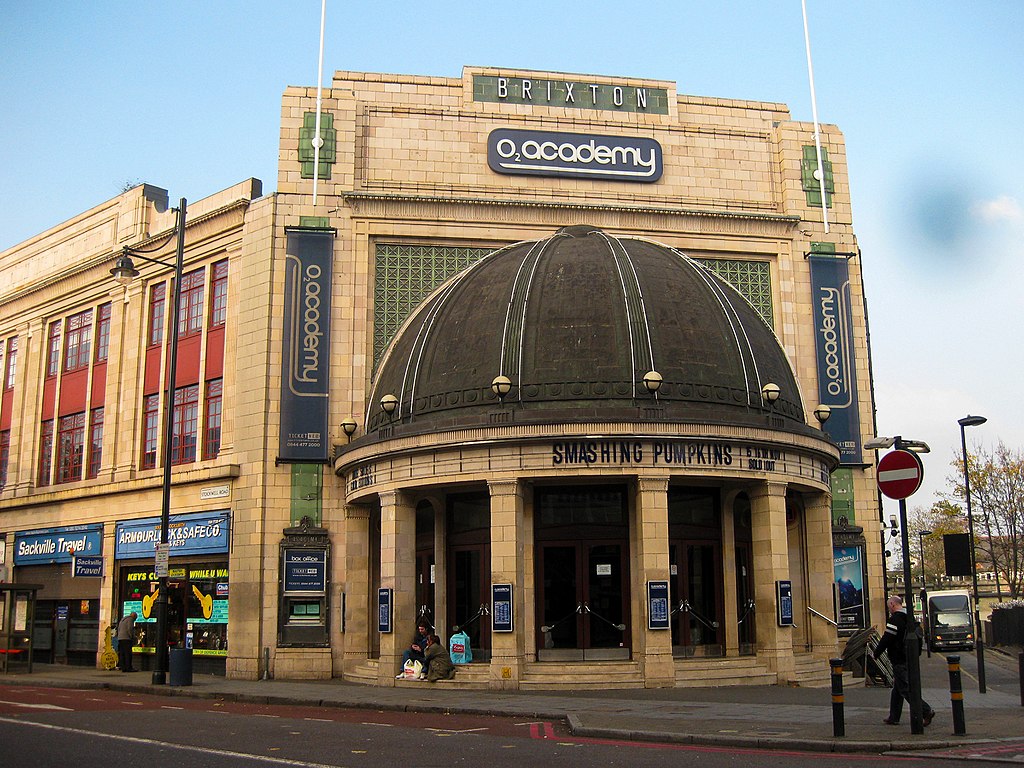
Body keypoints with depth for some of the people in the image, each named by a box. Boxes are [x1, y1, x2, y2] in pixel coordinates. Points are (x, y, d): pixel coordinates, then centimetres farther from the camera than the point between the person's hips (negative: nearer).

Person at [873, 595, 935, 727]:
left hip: (900, 661, -10)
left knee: (905, 689, -7)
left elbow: (887, 639, -18)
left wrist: (876, 654, -7)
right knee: (897, 689, 15)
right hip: (909, 660, 10)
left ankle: (926, 711, -13)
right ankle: (894, 717, 19)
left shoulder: (895, 619, -17)